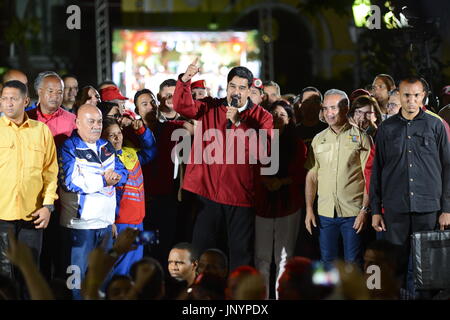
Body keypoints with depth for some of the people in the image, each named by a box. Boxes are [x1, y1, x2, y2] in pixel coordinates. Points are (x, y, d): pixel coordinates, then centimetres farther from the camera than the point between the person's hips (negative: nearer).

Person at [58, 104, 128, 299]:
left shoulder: (107, 147, 14)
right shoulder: (69, 148, -9)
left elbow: (122, 173, 10)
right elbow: (71, 181, -21)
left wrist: (115, 177, -14)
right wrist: (104, 181, -16)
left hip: (106, 222, 7)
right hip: (79, 223, -7)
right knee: (79, 275, -2)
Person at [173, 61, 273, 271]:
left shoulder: (261, 117, 1)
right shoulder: (211, 108, 7)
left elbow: (263, 148, -14)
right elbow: (183, 106, -8)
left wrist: (238, 123, -20)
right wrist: (185, 80, -25)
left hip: (240, 197, -2)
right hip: (208, 192, 2)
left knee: (241, 254, 2)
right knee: (201, 250, 8)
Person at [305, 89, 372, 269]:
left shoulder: (361, 138, 0)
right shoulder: (318, 139, 12)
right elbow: (311, 177, 13)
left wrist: (364, 210, -11)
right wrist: (309, 209, 5)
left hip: (353, 213, -4)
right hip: (325, 213, 4)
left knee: (352, 264, -1)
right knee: (328, 262, 7)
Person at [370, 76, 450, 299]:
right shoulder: (386, 129, 8)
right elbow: (376, 171, 10)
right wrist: (375, 210, 5)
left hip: (428, 208, -1)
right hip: (395, 209, 1)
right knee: (396, 265, 2)